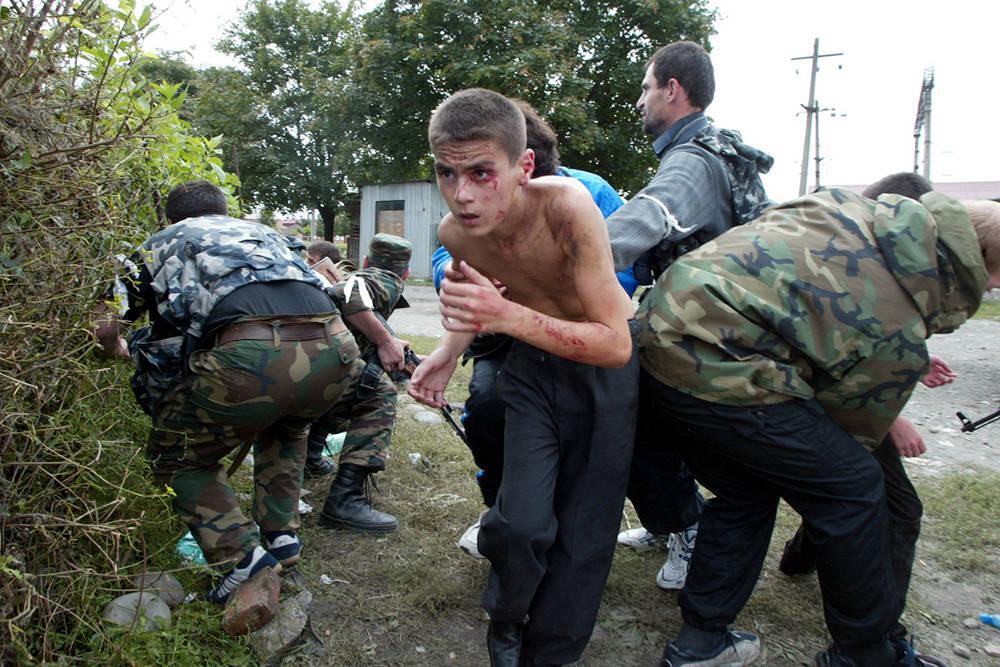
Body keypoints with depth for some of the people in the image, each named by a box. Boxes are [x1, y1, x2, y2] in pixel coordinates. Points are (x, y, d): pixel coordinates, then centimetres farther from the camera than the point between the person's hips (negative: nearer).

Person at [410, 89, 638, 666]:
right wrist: (450, 349, -6)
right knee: (522, 523, -9)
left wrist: (507, 316, -43)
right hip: (533, 362, 3)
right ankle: (505, 619, 24)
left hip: (608, 361, -2)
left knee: (585, 528, 3)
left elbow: (615, 344, -33)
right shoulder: (456, 233, -14)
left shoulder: (566, 206, -31)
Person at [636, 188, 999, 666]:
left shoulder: (855, 207, 13)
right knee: (852, 491, 8)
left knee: (746, 491, 24)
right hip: (717, 370, -9)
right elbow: (854, 428, 8)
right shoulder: (898, 338, -5)